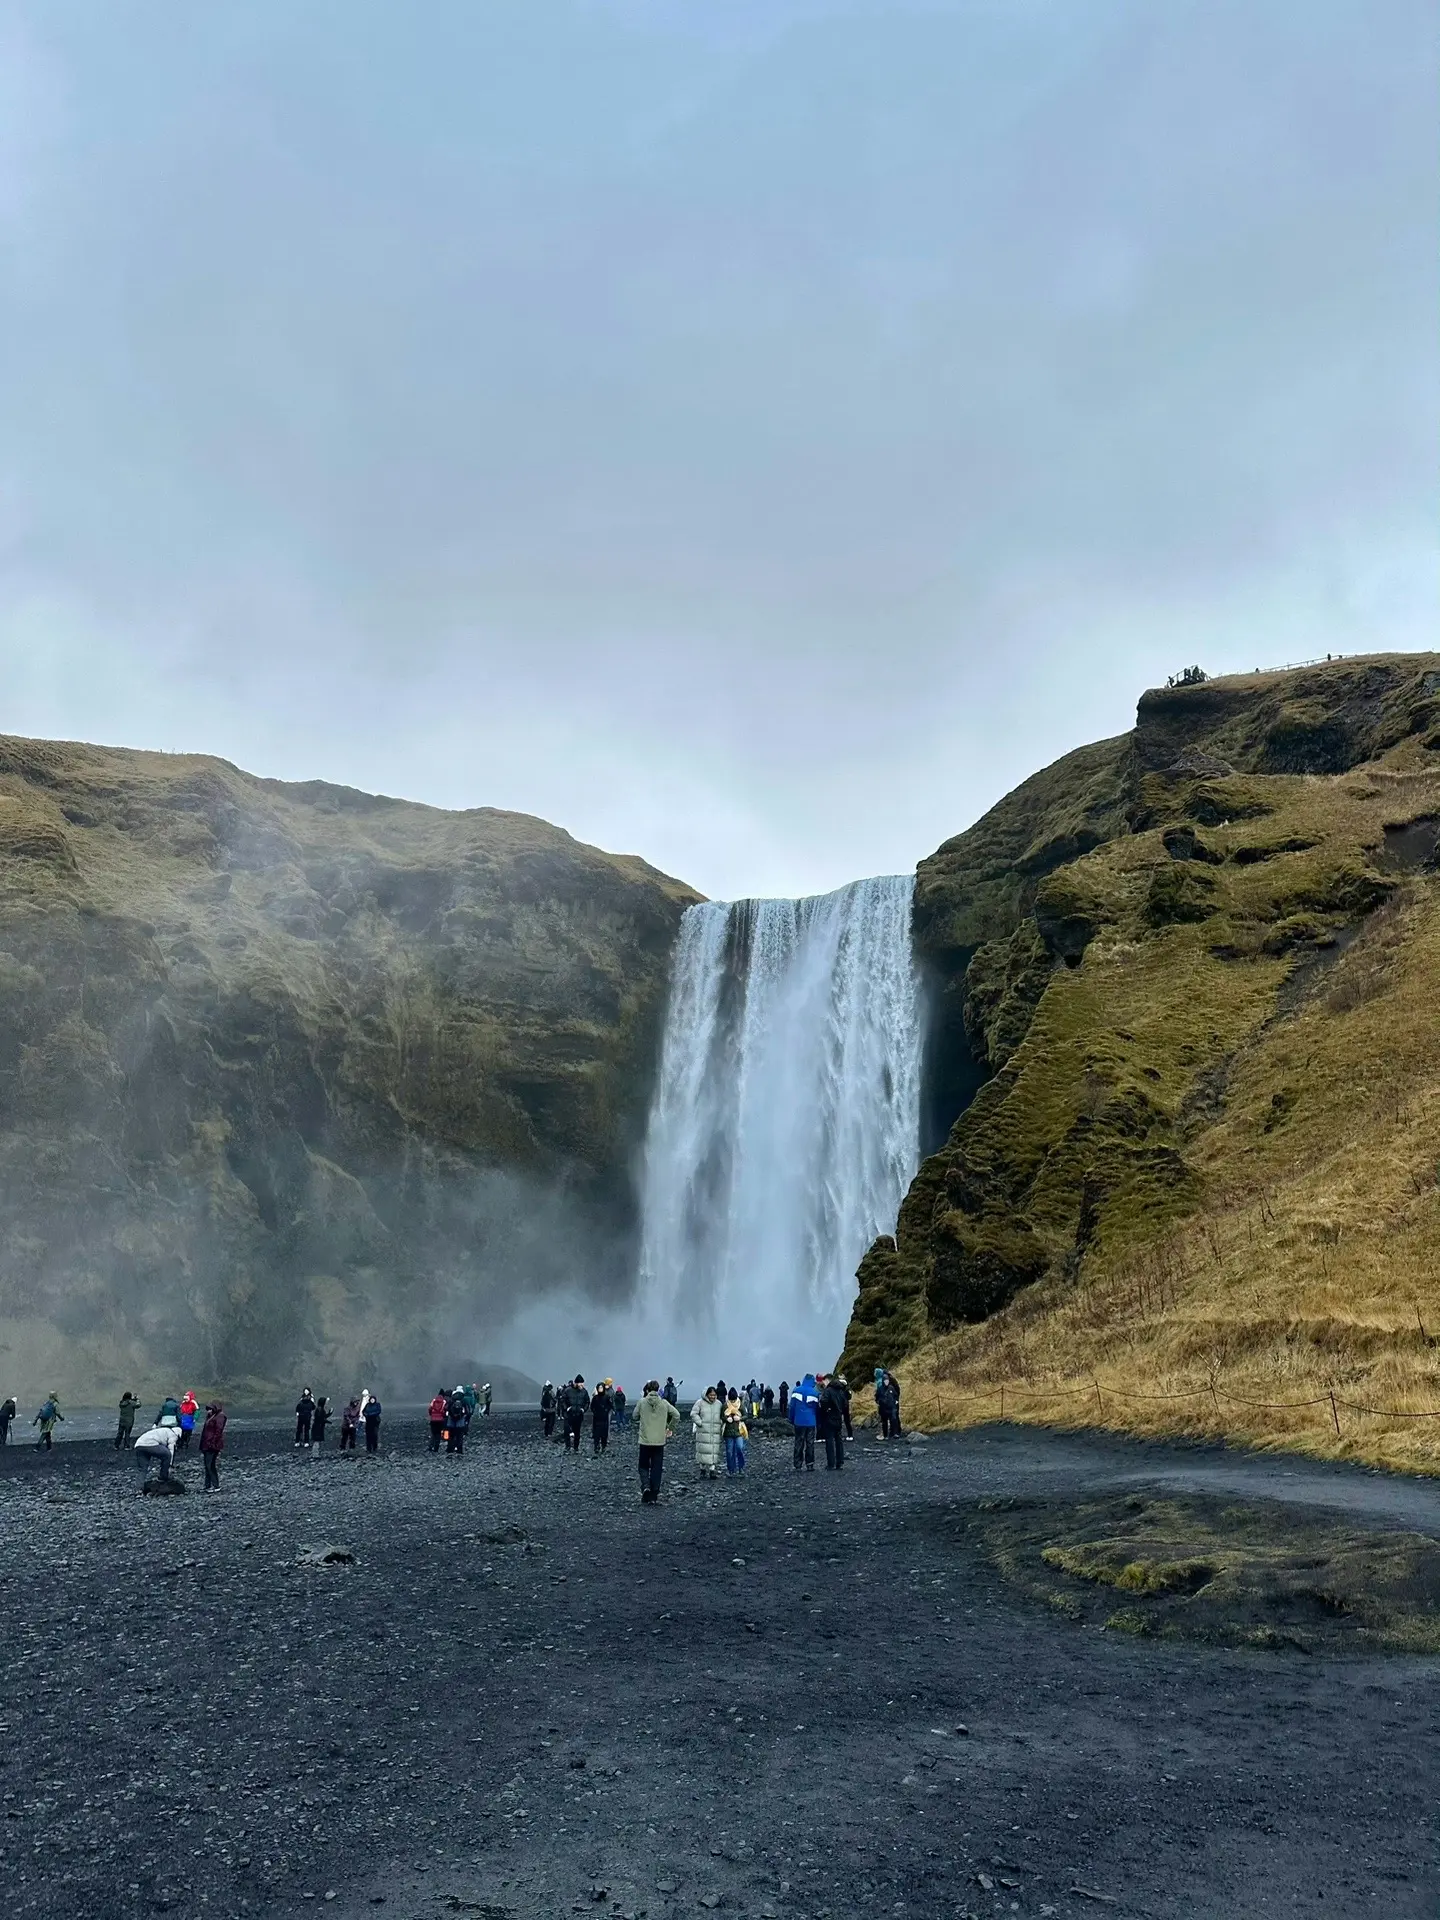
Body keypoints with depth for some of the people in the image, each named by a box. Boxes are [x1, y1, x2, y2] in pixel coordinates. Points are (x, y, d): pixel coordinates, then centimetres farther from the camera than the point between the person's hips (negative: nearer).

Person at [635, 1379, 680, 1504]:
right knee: (657, 1469, 9)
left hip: (645, 1441, -1)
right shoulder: (664, 1403, -2)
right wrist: (670, 1429, 11)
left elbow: (635, 1417, 5)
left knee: (644, 1466, 14)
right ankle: (654, 1497, 10)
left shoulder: (642, 1402, -5)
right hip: (660, 1441, 1)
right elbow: (676, 1415, 0)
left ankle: (645, 1486, -12)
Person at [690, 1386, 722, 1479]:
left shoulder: (718, 1403, 11)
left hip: (715, 1432, 3)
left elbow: (722, 1416, 21)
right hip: (703, 1431, -3)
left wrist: (720, 1424, 6)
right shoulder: (700, 1402, -2)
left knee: (714, 1450, -2)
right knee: (703, 1449, -4)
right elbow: (693, 1414, -4)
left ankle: (712, 1470, 0)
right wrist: (700, 1423, -11)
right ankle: (703, 1468, 8)